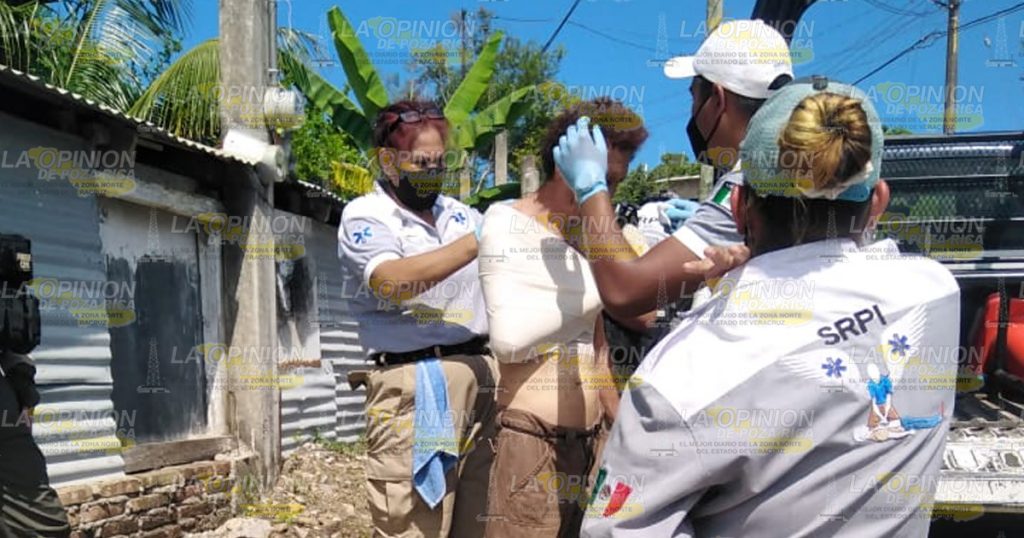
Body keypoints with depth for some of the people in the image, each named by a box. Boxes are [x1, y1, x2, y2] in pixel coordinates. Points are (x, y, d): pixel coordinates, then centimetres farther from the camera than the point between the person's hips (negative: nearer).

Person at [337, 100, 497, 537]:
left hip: (481, 373, 6)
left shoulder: (457, 211, 17)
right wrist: (479, 239, -20)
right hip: (415, 383, -6)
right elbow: (394, 280, -20)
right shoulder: (364, 216, -1)